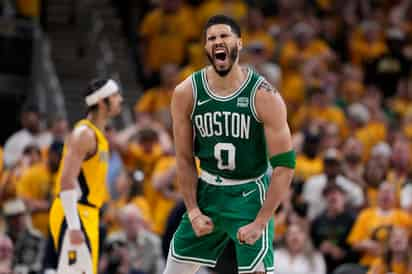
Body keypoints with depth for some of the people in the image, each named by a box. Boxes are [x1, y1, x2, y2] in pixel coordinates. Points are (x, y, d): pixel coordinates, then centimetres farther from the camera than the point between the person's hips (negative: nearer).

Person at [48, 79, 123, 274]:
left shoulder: (98, 135, 17)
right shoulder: (84, 134, -14)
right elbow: (67, 181, -22)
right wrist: (73, 226, -28)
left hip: (87, 215, 10)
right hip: (74, 216, -10)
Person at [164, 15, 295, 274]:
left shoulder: (264, 96, -18)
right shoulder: (186, 94, -8)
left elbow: (284, 165, -17)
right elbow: (185, 158, 2)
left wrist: (260, 223, -21)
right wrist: (193, 211, -5)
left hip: (250, 194, -4)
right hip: (207, 191, 4)